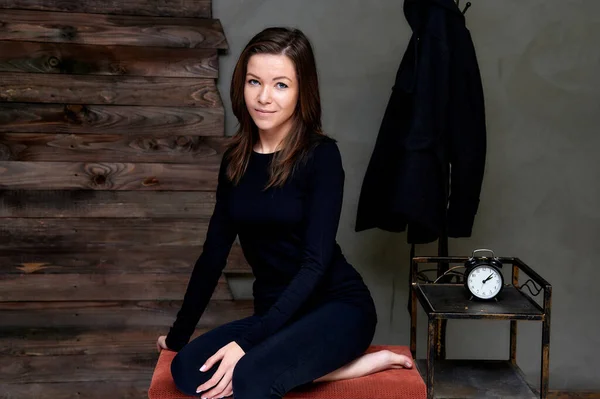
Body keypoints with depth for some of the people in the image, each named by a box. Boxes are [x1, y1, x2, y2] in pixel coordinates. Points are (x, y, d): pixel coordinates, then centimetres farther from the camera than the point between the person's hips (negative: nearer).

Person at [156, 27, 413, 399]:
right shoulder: (235, 160, 4)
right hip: (276, 314, 7)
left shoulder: (321, 155, -13)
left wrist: (247, 342, -25)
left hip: (338, 305, -6)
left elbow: (316, 262, -19)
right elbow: (214, 253, 10)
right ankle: (351, 364, -12)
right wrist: (178, 335, 13)